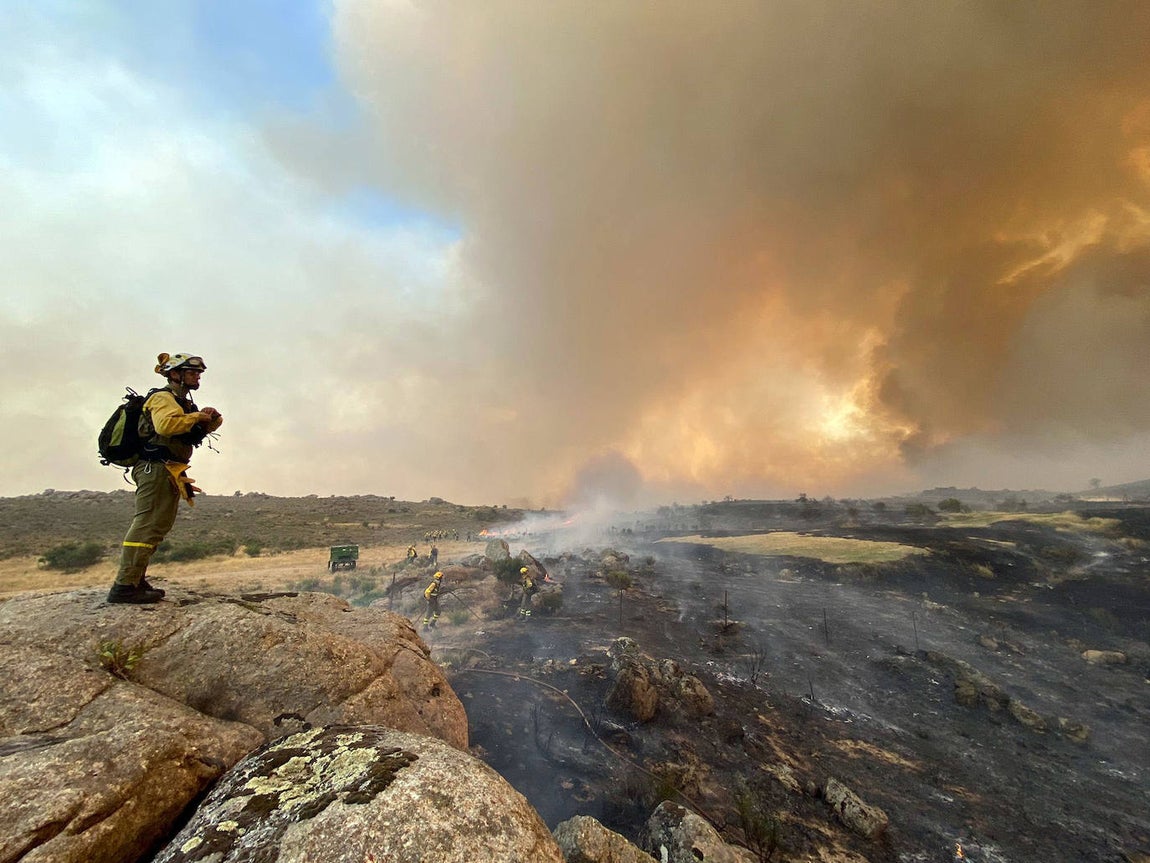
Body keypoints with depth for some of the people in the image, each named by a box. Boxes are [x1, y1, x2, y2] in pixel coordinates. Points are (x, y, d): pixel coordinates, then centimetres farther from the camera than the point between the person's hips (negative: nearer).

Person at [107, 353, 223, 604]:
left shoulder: (182, 402, 23)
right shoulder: (163, 398, -8)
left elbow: (202, 430, 22)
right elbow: (166, 424, -29)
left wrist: (212, 418, 1)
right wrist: (197, 416, -17)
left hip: (168, 472, 11)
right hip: (156, 469, -11)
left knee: (157, 526, 13)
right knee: (148, 525, -14)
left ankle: (136, 581, 19)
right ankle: (124, 587, -14)